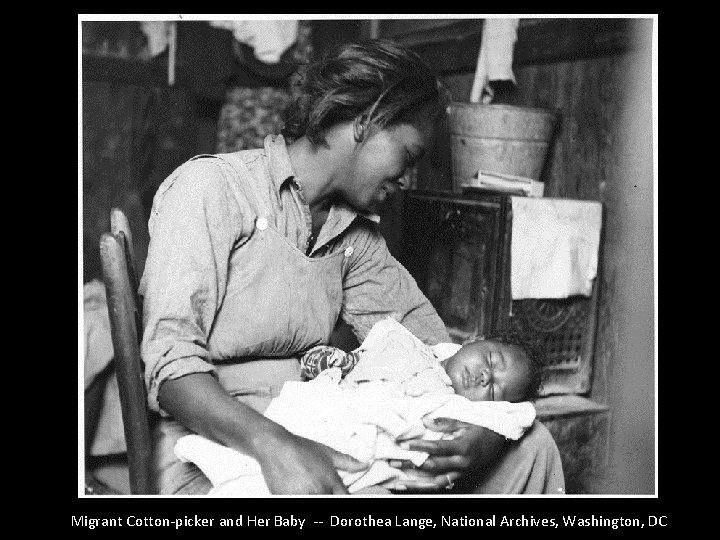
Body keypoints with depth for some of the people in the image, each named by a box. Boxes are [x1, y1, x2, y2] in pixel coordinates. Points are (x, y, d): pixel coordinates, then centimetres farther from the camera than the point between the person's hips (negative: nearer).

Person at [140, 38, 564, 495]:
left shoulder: (355, 234, 13)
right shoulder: (211, 185, -8)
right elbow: (171, 362, -17)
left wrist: (488, 431, -12)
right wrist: (273, 446, -33)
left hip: (319, 435, 6)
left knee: (529, 446, -7)